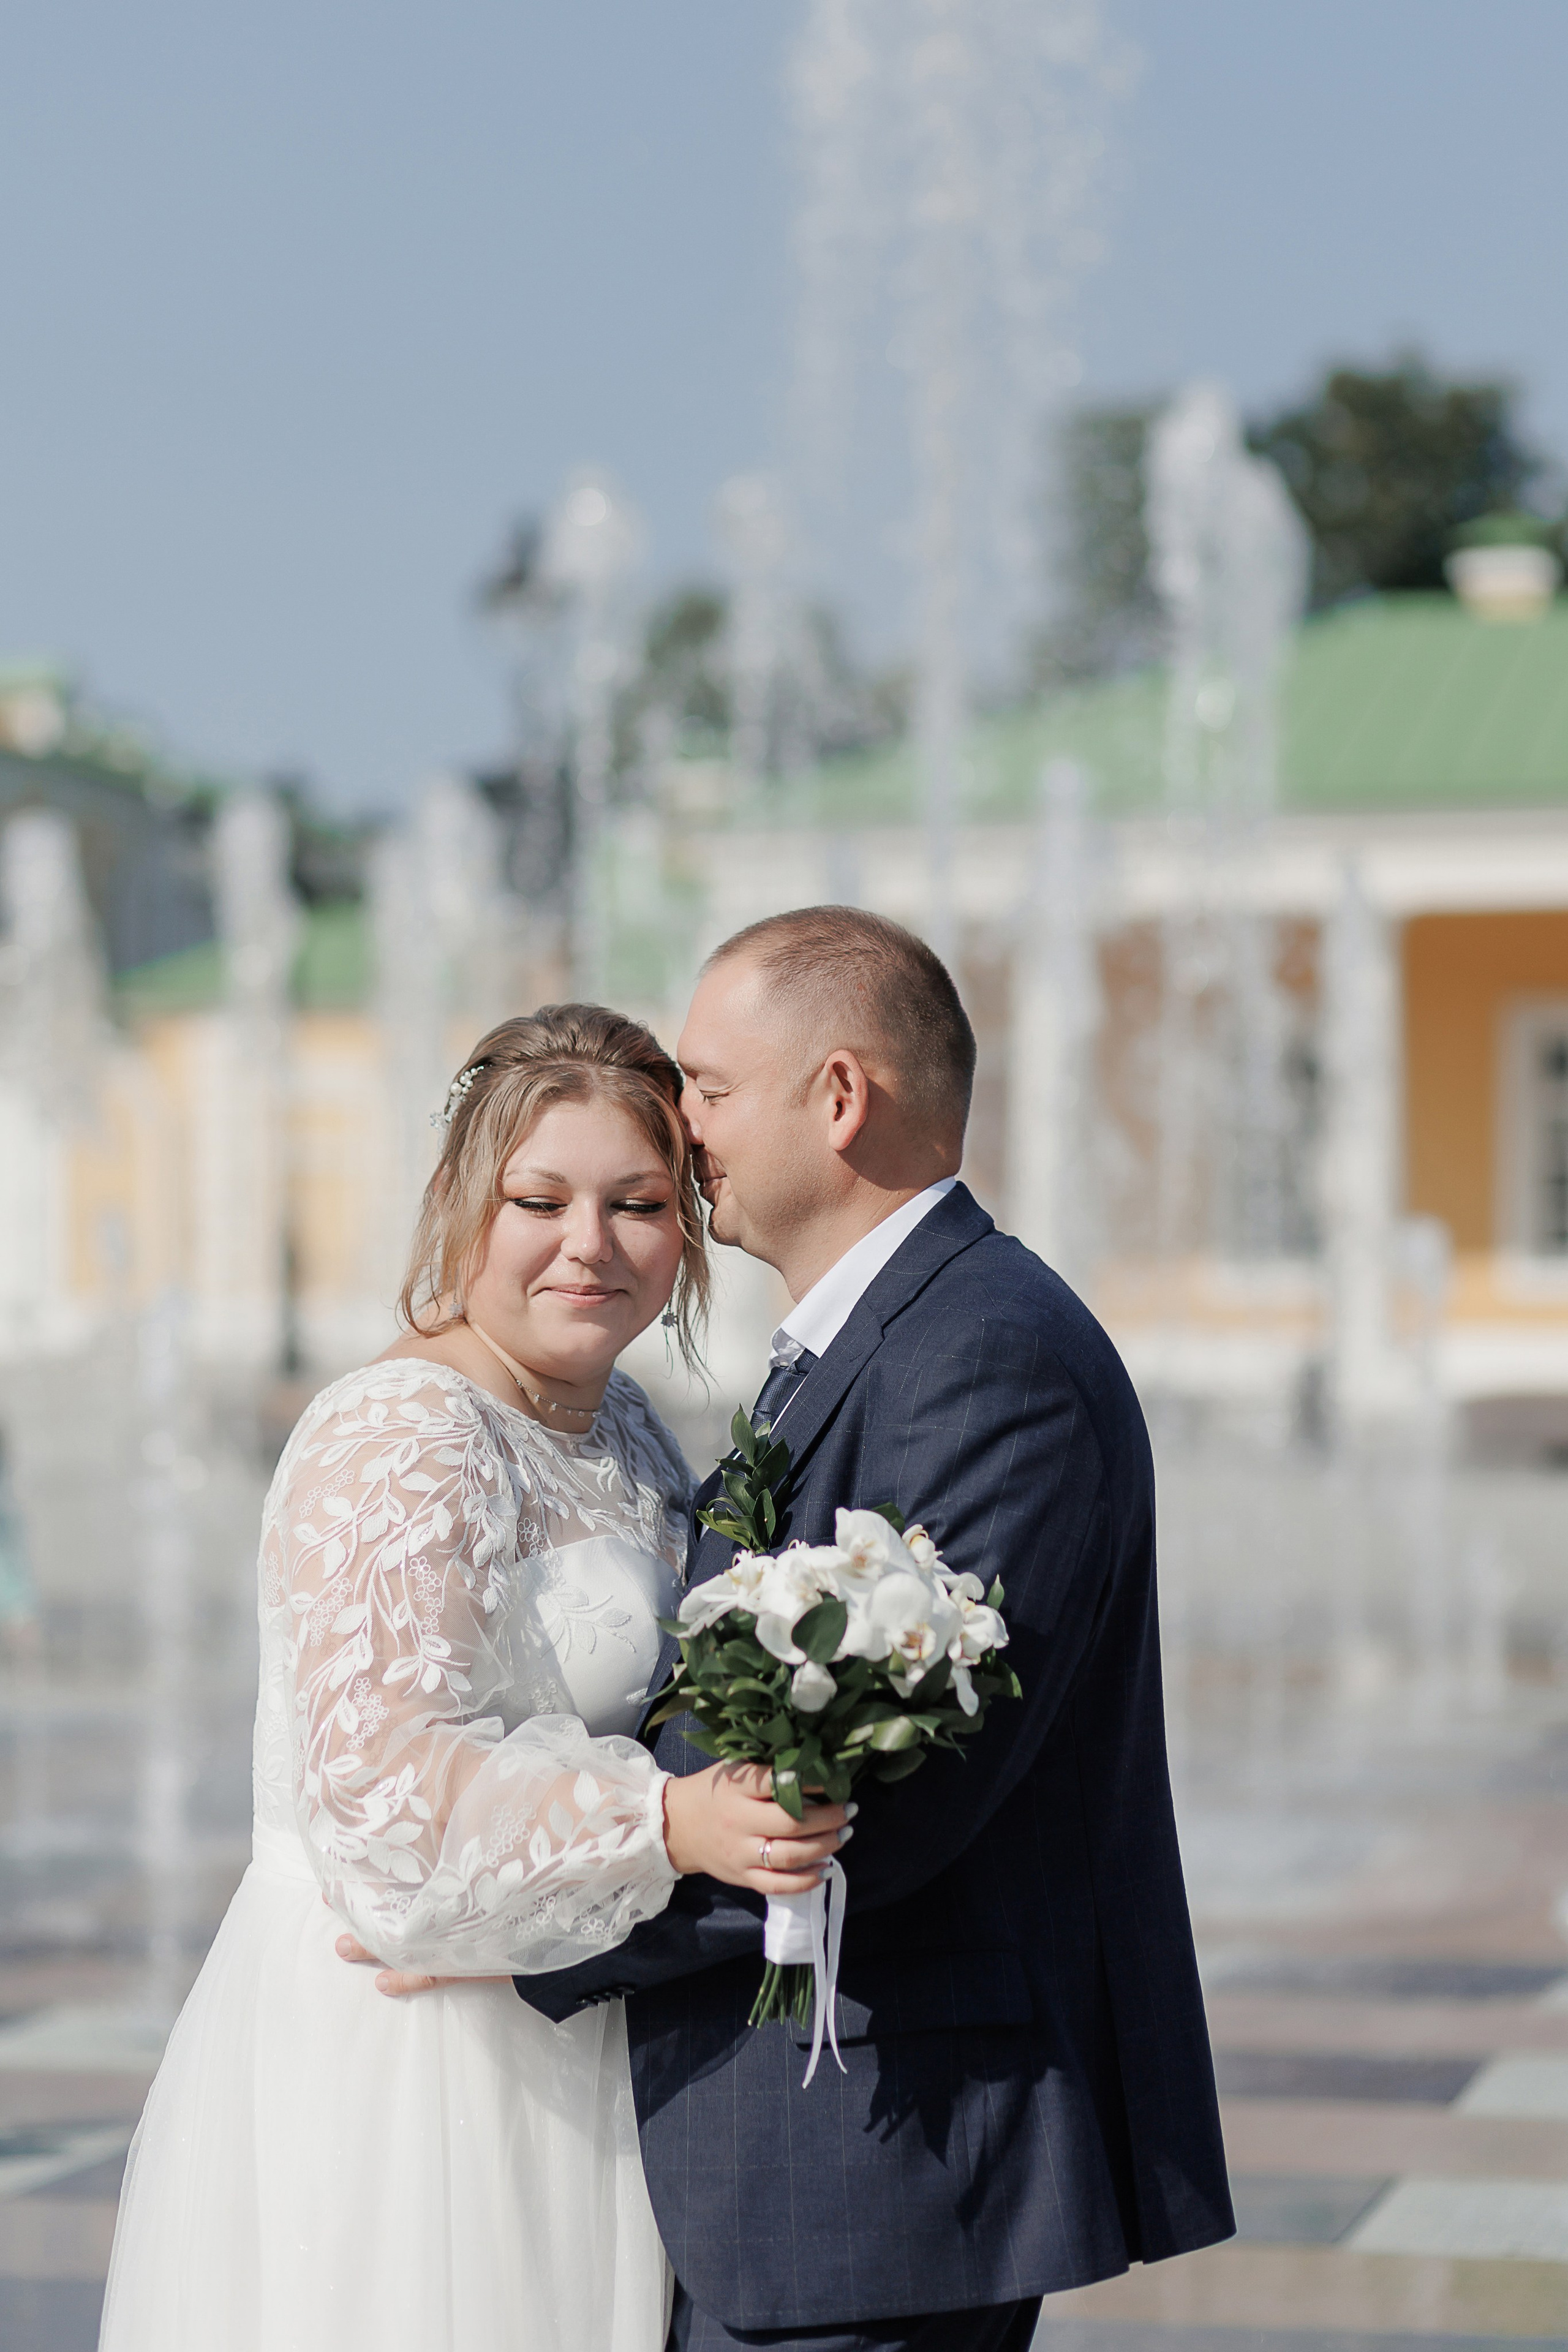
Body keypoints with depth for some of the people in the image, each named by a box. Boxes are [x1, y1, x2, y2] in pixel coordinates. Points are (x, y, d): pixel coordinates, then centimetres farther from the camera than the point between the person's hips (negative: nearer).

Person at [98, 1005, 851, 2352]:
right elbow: (384, 1783, -25)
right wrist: (665, 1824, -32)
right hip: (396, 2075, -8)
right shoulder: (395, 1444, -16)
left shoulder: (621, 1429, 12)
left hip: (565, 2071, 8)